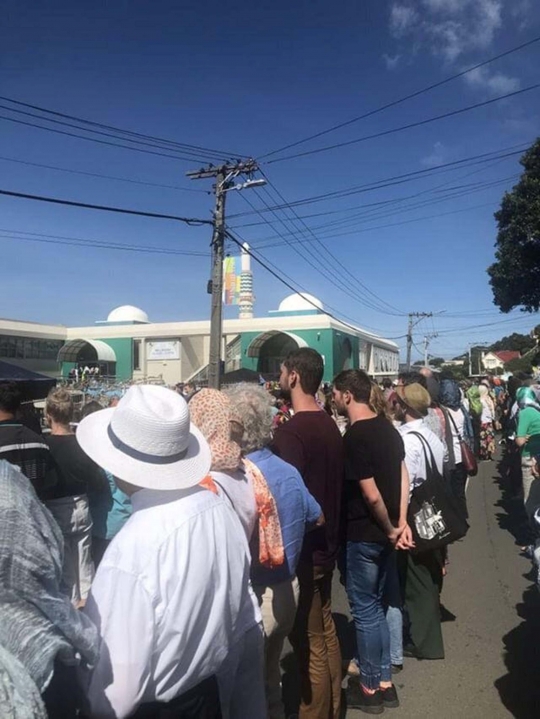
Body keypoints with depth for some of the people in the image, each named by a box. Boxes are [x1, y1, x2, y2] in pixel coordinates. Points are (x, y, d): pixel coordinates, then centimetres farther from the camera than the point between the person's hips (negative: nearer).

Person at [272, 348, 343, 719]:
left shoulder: (290, 431, -23)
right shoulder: (331, 425, 4)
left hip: (303, 550, -9)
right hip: (326, 545, 9)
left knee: (308, 644, 7)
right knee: (325, 633, 22)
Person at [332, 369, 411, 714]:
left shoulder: (354, 437, -22)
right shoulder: (386, 426, 3)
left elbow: (371, 495, -23)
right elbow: (403, 475, 7)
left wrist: (389, 529, -7)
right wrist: (401, 522, 5)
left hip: (364, 534, -8)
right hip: (385, 532, 8)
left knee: (364, 610, 9)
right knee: (375, 605, 21)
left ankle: (369, 688, 26)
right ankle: (384, 682, 33)